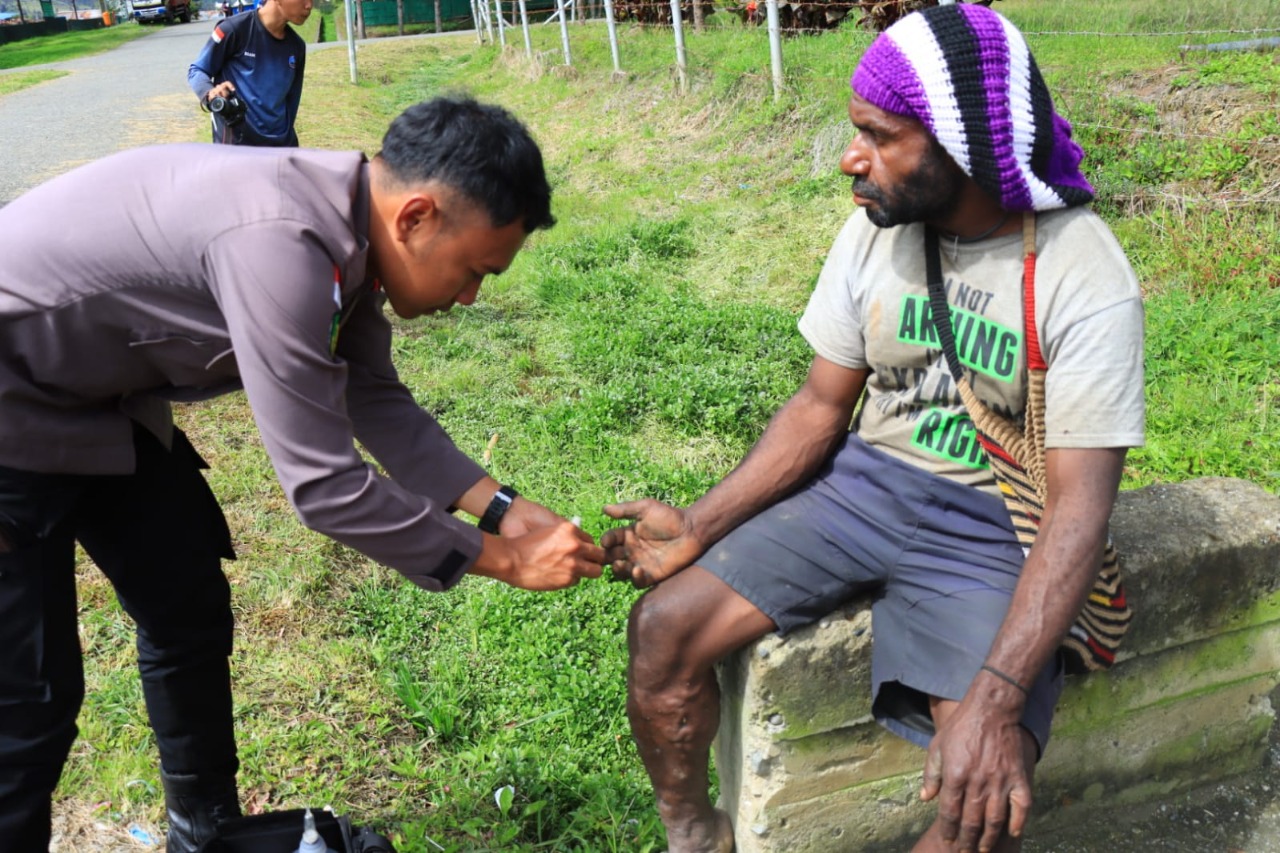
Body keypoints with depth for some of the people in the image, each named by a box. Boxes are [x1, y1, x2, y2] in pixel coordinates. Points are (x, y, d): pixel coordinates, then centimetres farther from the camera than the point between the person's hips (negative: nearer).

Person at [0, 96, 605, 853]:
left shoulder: (342, 225, -8)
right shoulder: (280, 244, -36)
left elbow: (375, 401, 3)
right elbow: (325, 487, -32)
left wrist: (499, 505, -6)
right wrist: (503, 559, -21)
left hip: (99, 400, 9)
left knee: (192, 616, 15)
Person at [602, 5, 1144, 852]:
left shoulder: (1086, 281, -18)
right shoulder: (876, 228, -4)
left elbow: (1080, 505, -21)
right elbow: (819, 408, 2)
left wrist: (997, 696, -32)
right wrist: (698, 527, -9)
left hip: (990, 529, -4)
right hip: (862, 484, 4)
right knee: (664, 628, -9)